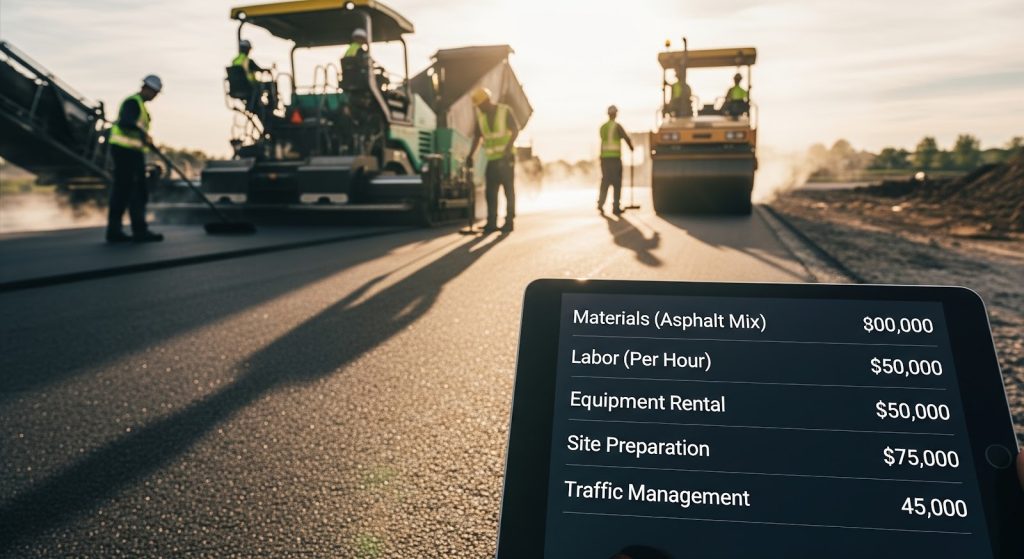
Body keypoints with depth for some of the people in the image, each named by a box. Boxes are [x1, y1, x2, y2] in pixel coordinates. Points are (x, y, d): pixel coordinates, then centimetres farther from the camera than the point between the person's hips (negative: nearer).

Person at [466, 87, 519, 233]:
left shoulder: (505, 111, -5)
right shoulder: (480, 115, 9)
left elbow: (515, 130, -11)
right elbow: (477, 136, 10)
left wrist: (508, 148, -24)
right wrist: (470, 155, 2)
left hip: (506, 157, -5)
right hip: (492, 159, 5)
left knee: (509, 190, -1)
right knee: (490, 192, 2)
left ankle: (509, 222, 4)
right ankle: (491, 223, 7)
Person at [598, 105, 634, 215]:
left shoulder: (603, 127, 10)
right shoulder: (617, 126, -7)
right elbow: (626, 138, -4)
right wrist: (631, 148, 16)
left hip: (604, 157, 5)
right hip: (615, 157, -5)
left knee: (605, 182, 10)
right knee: (617, 183, 1)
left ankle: (600, 205, -1)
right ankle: (616, 207, 1)